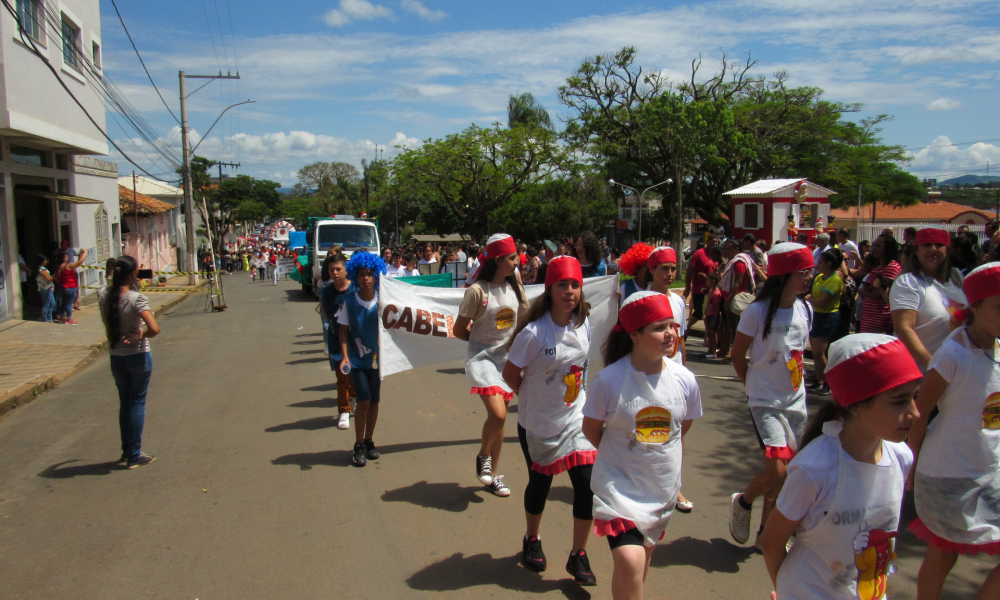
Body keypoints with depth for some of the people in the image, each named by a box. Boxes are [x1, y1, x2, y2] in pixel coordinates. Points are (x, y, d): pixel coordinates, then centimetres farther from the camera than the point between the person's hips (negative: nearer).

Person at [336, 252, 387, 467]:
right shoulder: (349, 301, -6)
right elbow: (344, 330, -2)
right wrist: (344, 356, -10)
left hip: (377, 357, 2)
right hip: (356, 358, -2)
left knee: (374, 401, 10)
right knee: (364, 400, -9)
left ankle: (369, 441, 27)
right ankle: (359, 445, 6)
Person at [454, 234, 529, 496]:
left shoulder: (514, 285, 1)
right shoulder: (477, 290, -15)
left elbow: (523, 319, 14)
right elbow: (459, 330, -7)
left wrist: (511, 343, 1)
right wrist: (486, 340, 1)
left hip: (507, 356, 5)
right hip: (481, 356, -5)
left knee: (499, 418, 11)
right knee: (497, 414, -20)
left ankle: (493, 475, 26)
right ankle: (483, 456, 10)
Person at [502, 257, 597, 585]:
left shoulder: (583, 325, -4)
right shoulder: (534, 332, -22)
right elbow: (510, 373, -11)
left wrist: (576, 396, 7)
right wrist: (533, 399, -3)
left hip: (576, 419, 4)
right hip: (538, 423, -4)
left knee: (587, 484, -3)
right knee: (540, 483, 14)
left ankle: (578, 555, 17)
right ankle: (532, 540, 42)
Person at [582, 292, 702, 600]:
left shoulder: (684, 380, -10)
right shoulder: (609, 380, -20)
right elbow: (591, 429, -4)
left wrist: (656, 450, 8)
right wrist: (620, 456, 0)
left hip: (663, 489, 4)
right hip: (620, 485, -4)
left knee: (644, 554, 20)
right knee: (629, 561, -19)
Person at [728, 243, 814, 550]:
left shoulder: (805, 309, 2)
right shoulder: (758, 311, -16)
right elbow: (737, 355, -6)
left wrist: (796, 382, 9)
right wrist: (755, 386, 1)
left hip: (796, 401, 6)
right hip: (766, 402, -6)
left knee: (784, 471, 10)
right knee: (777, 471, -14)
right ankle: (742, 502, 17)